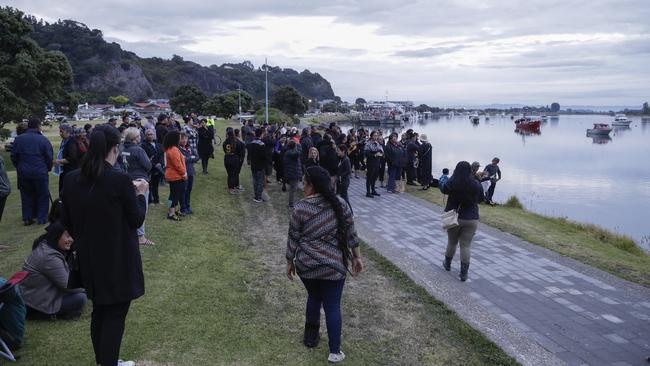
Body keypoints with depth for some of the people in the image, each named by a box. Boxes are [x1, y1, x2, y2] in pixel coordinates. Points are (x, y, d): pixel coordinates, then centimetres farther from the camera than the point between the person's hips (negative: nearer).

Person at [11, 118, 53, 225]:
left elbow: (13, 156, 5)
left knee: (26, 196, 14)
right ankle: (42, 218, 9)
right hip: (40, 172, -3)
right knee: (43, 196, 8)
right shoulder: (43, 140, -9)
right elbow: (49, 157, -8)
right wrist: (48, 168, 10)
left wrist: (19, 168, 19)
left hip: (23, 173, 4)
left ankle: (27, 218, 16)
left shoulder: (18, 139, 2)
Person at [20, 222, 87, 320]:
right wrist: (86, 289, -6)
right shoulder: (50, 257, -27)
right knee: (81, 298, -15)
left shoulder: (43, 246, 4)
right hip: (36, 302, -10)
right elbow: (67, 286, -21)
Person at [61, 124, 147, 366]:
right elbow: (137, 220, -10)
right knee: (115, 314, 8)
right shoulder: (121, 180, -21)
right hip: (118, 260, -6)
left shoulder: (72, 179, -4)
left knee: (99, 310, 22)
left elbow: (67, 223, 6)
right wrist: (140, 194, 3)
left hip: (88, 258, 6)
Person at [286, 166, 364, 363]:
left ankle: (311, 336, 35)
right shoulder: (340, 203, -4)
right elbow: (351, 233, 0)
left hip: (307, 264, 0)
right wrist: (357, 257, 9)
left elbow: (293, 238, -4)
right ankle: (335, 351, 9)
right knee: (332, 306, 8)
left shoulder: (301, 208, -10)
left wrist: (290, 262, 9)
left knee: (314, 297, 24)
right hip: (334, 265, 0)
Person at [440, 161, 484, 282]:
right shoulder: (476, 185, -8)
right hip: (471, 219, 0)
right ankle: (464, 273, 4)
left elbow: (444, 190, 7)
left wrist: (452, 178, 13)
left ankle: (447, 264, 40)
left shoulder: (451, 183, -13)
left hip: (454, 217, 0)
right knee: (466, 245, 4)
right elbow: (480, 198, 6)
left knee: (452, 242, 19)